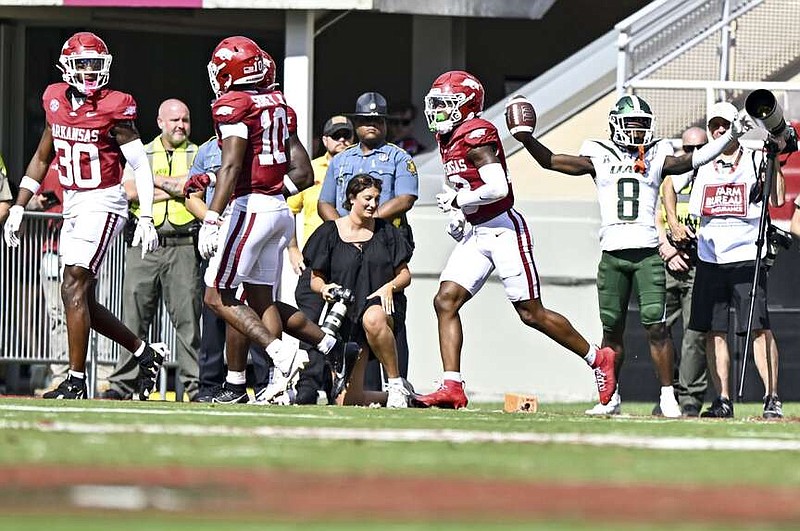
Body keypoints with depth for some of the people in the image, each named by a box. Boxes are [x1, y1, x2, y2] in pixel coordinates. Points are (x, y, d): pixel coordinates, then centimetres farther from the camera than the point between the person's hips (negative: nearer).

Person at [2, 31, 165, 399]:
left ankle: (76, 380, -8)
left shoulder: (113, 109, -11)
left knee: (74, 289, -13)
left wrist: (146, 220, -15)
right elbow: (42, 158, 18)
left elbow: (141, 167, -9)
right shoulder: (56, 101, 7)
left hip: (103, 204, -7)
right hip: (72, 206, 7)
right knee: (83, 300, 9)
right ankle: (147, 354, 24)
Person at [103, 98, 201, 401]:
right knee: (134, 315, 0)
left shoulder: (198, 155, 11)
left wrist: (156, 180, -3)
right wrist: (175, 188, -5)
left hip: (183, 245, -1)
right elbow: (130, 193, -3)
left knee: (187, 316, -3)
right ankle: (123, 382, 4)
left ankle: (194, 382, 0)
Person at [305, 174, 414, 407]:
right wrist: (324, 288, -13)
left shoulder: (386, 231, 10)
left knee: (373, 320, -44)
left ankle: (398, 385, -25)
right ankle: (390, 397, 22)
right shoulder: (329, 232, 6)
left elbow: (404, 274, 13)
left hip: (377, 305, -1)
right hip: (345, 317, 1)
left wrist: (390, 286, -9)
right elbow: (315, 279, 10)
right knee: (348, 401, -10)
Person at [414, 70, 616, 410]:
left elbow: (497, 188, -26)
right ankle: (452, 388, -7)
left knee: (531, 313, -3)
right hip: (475, 233, 9)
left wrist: (457, 199, -15)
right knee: (446, 301, -5)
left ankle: (598, 359, 12)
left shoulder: (477, 135, -16)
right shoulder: (448, 139, 13)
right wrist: (458, 216, 9)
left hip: (503, 229, -9)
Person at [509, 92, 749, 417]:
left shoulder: (657, 157, 9)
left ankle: (668, 397, -5)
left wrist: (730, 137, -9)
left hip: (647, 253, -1)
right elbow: (551, 161, 7)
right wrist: (527, 141, -5)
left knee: (656, 326, -9)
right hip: (612, 256, 1)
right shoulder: (600, 157, 8)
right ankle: (611, 397, 17)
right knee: (612, 329, 6)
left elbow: (691, 160, -2)